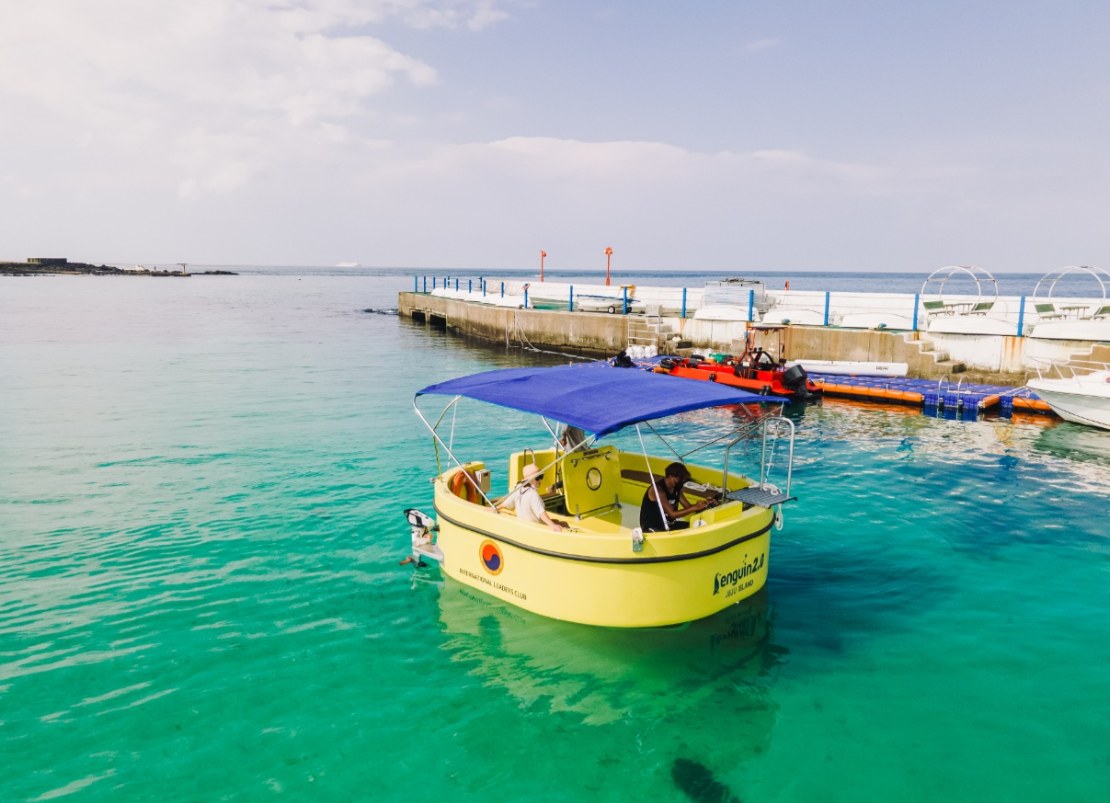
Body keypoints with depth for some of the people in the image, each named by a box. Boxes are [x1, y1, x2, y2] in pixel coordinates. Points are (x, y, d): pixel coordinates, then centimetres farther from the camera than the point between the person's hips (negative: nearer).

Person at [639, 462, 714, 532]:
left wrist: (703, 504, -14)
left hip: (667, 524, 9)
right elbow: (672, 514, -28)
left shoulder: (676, 488, 2)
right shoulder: (658, 489, -24)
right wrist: (695, 507, -29)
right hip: (652, 528, -9)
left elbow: (688, 507, 4)